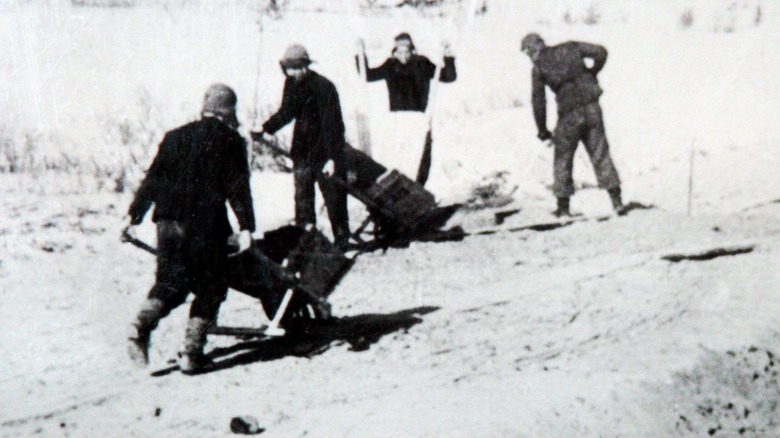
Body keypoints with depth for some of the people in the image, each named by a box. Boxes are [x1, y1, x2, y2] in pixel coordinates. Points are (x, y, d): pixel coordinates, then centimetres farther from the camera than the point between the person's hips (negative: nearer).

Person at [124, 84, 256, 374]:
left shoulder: (176, 137, 14)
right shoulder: (231, 141, 1)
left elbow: (153, 179, 13)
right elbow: (238, 187, -6)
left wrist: (135, 217, 17)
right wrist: (246, 227, -8)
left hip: (169, 222, 4)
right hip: (206, 227, -4)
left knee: (170, 283, 15)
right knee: (210, 288, 8)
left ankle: (142, 326, -10)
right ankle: (192, 352, 1)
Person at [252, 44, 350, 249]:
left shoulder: (323, 87, -17)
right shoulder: (292, 83, 3)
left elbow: (330, 123, -19)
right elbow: (286, 112, 18)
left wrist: (332, 157, -23)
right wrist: (265, 130, 7)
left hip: (325, 151, -6)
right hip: (302, 151, 6)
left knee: (334, 196, -1)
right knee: (302, 198, 5)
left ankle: (342, 239, 10)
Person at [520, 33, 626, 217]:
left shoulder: (538, 67, 2)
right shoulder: (570, 48, 10)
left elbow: (538, 100, 0)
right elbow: (601, 52, 4)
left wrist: (542, 130, 9)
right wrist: (592, 73, 20)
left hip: (569, 115, -3)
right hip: (592, 108, 3)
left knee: (563, 160, 12)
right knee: (601, 155, 7)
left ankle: (563, 206, 12)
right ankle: (617, 201, 0)